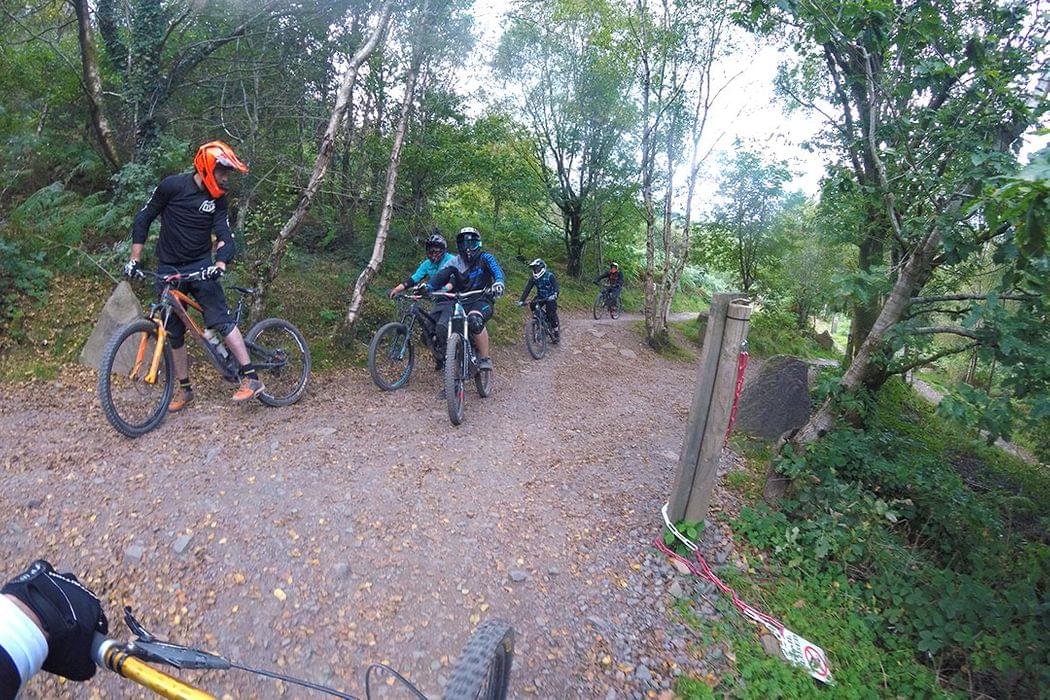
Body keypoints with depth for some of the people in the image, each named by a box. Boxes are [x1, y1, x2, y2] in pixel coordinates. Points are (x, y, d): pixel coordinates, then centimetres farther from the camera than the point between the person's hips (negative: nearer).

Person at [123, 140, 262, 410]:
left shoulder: (219, 200, -1)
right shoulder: (172, 185, -6)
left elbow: (225, 238, -9)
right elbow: (143, 219, 0)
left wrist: (219, 265, -29)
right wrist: (134, 259, -4)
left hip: (200, 266, -1)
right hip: (168, 270, 1)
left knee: (221, 319, -21)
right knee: (174, 333, 7)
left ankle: (251, 377, -22)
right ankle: (185, 389, 20)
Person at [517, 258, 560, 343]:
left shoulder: (550, 276, -19)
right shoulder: (533, 278, -7)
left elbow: (556, 286, -29)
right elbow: (527, 289, -10)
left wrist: (555, 295, -49)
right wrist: (521, 300, -21)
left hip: (550, 298, -4)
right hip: (540, 297, 4)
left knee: (551, 314, -17)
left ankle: (557, 331, 3)